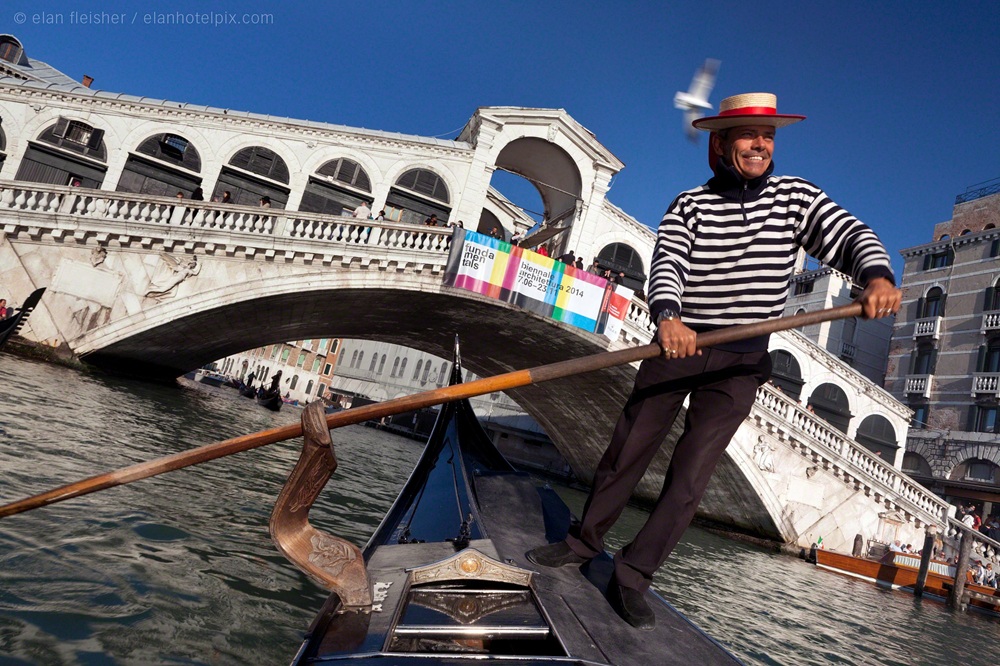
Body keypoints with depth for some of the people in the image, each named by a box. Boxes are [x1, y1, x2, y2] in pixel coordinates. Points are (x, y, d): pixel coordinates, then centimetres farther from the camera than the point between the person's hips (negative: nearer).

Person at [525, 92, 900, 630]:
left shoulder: (795, 197, 3)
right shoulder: (689, 205, -1)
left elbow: (850, 237, -5)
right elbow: (666, 265, -16)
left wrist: (878, 275, -29)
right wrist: (667, 316, -37)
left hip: (740, 365, 1)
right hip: (676, 345, 0)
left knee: (690, 478, -1)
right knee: (625, 454, 7)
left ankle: (633, 576, 13)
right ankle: (584, 542, 28)